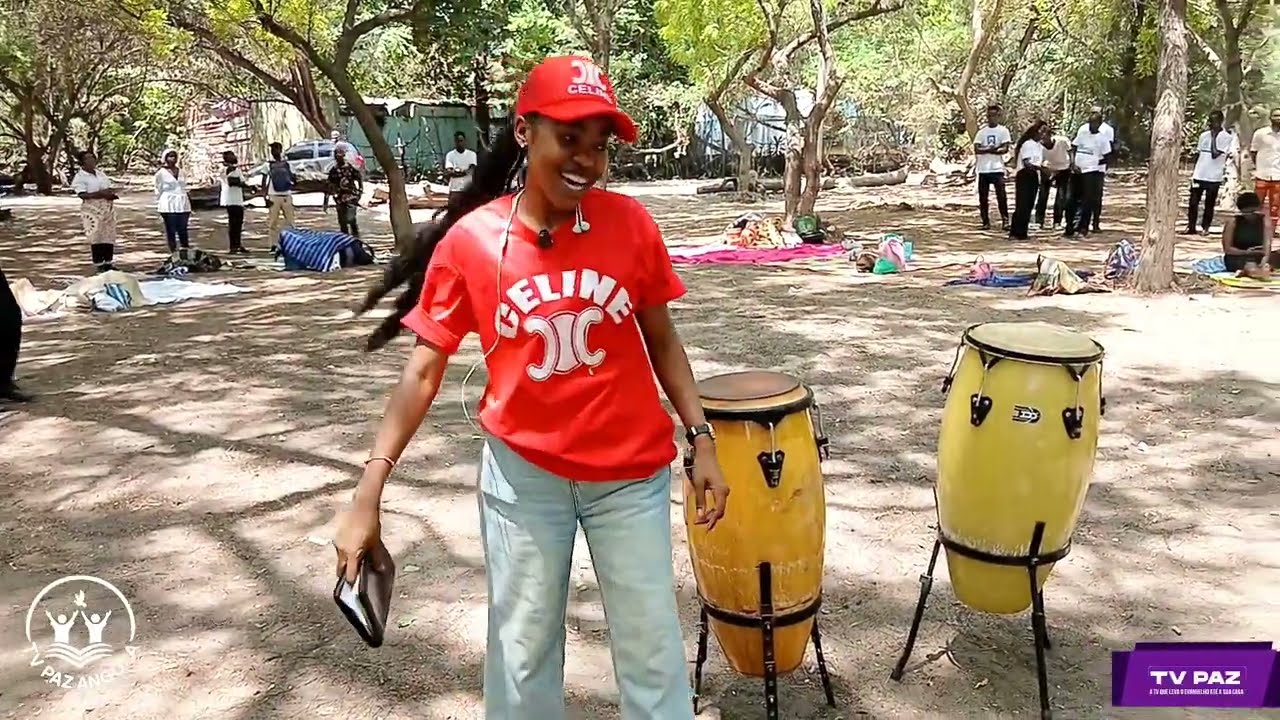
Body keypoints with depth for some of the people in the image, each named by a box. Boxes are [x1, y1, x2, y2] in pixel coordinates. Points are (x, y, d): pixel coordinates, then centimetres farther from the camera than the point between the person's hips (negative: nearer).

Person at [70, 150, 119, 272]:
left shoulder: (100, 173, 15)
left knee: (109, 235, 6)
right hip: (92, 210, -6)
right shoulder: (80, 177, -6)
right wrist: (100, 193, -25)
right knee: (96, 237, -5)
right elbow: (82, 195, -17)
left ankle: (109, 263, 13)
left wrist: (112, 194, -3)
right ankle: (99, 265, 1)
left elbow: (108, 189, 20)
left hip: (108, 208, 6)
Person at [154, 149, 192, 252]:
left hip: (183, 205, 4)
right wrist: (159, 204, -1)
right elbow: (158, 190, 2)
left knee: (183, 231, 4)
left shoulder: (181, 172, 13)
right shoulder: (161, 173, -1)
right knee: (171, 231, 0)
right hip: (168, 206, -4)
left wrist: (188, 205, 14)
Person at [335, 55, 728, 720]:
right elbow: (424, 370, -6)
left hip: (631, 471, 1)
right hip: (522, 472, 0)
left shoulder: (629, 223, -8)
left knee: (651, 643, 14)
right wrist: (368, 494, -9)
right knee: (522, 647, 17)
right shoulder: (468, 241, -11)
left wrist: (701, 439, 0)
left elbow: (660, 339, 3)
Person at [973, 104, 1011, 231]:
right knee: (983, 197, 4)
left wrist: (986, 150, -12)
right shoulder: (981, 131, 10)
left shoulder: (1003, 130, 3)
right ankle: (985, 222, 12)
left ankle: (1005, 220, -4)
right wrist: (993, 149, -14)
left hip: (997, 168, -3)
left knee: (1001, 196, -9)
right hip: (983, 169, 3)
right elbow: (976, 149, -1)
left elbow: (1005, 149, -8)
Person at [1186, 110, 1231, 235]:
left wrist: (1213, 137, -12)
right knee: (1193, 202, 3)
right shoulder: (1204, 135, 9)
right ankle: (1191, 227, 10)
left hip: (1214, 177, -4)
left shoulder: (1226, 137, -6)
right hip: (1199, 175, 4)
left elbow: (1215, 154, -16)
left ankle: (1206, 227, 13)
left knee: (1209, 204, 4)